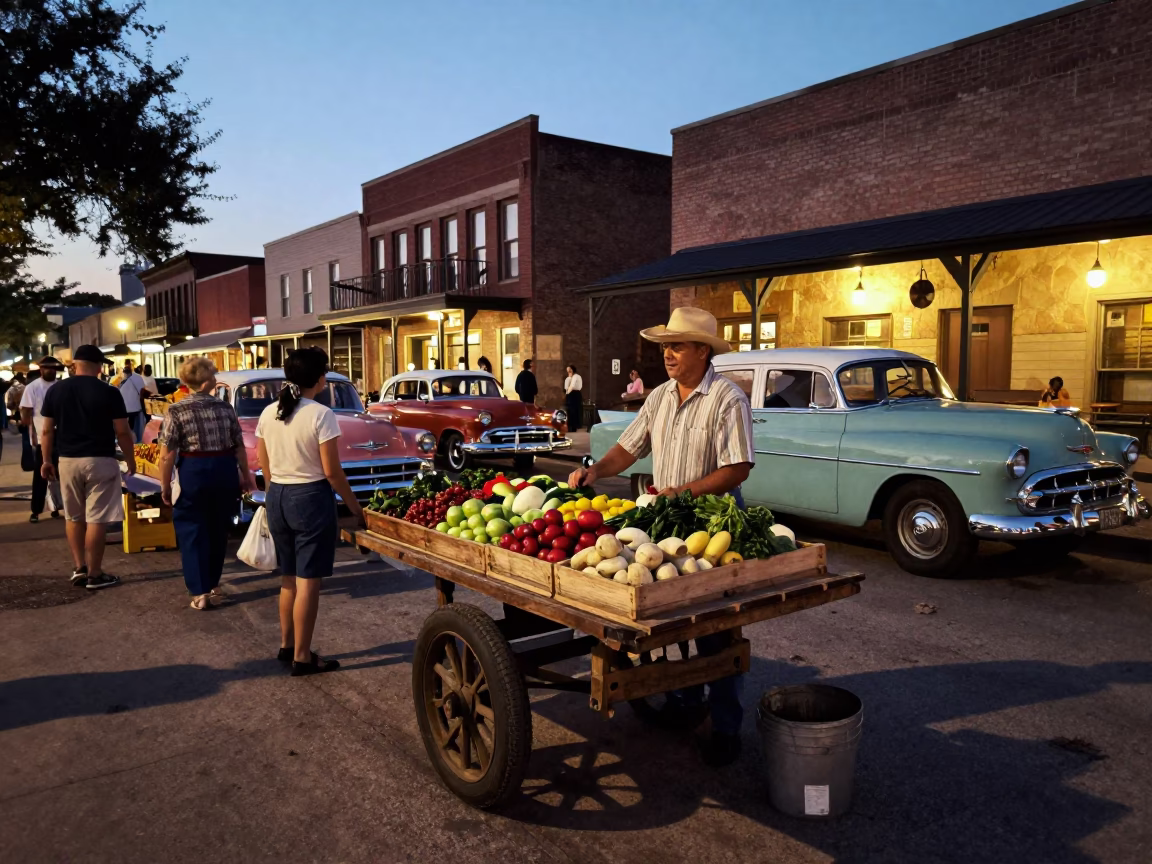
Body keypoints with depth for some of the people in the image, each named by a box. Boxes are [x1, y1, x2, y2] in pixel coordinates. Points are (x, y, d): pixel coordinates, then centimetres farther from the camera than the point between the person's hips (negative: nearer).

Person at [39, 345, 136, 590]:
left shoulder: (55, 391, 3)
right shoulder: (109, 393, -8)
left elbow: (47, 430, 5)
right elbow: (122, 432, -7)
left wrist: (46, 460, 14)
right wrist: (131, 460, 5)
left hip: (68, 461, 4)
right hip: (100, 461, -4)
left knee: (73, 517, 18)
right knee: (96, 519, 0)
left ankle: (79, 567, 18)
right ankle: (94, 574, 5)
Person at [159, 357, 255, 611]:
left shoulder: (177, 411, -8)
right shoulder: (225, 408, 0)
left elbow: (167, 456, -11)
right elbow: (240, 448, 4)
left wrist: (165, 486, 0)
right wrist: (246, 475, 16)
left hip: (193, 473, -3)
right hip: (225, 471, 3)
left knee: (192, 532, 6)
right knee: (218, 530, 18)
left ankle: (200, 593, 1)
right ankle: (212, 584, 32)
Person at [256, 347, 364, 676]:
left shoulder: (268, 413, 4)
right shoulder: (321, 415, -15)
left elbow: (265, 465, 10)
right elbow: (331, 471, -14)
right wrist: (355, 507, -5)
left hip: (277, 497, 7)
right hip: (311, 498, -7)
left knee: (289, 576, 20)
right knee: (308, 580, 2)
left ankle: (287, 645, 32)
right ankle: (302, 657, 10)